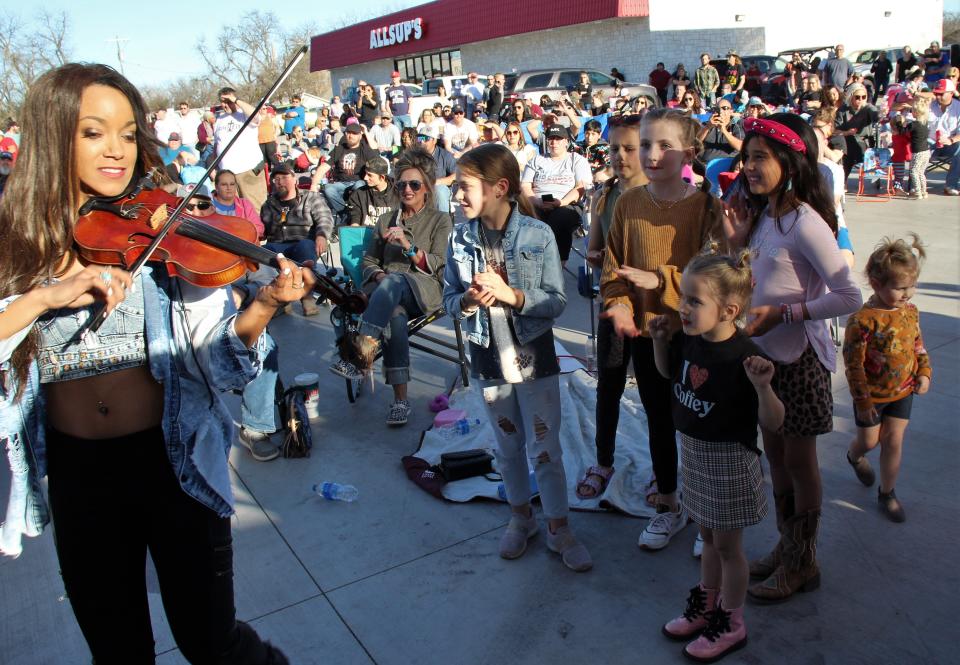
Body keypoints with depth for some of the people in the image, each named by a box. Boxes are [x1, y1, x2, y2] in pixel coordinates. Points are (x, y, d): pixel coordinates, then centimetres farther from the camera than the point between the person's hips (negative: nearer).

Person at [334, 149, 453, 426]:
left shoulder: (440, 220, 14)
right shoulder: (386, 220, 24)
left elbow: (437, 265, 1)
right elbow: (369, 261, 20)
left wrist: (407, 245, -15)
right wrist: (378, 275, -3)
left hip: (425, 290, -2)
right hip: (387, 290, 2)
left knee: (395, 280, -39)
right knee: (395, 315, -36)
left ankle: (362, 347, -53)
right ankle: (400, 399, -41)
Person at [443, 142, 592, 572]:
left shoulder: (538, 235, -13)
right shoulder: (461, 239, -3)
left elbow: (557, 301, -11)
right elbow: (449, 299, 2)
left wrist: (511, 295, -25)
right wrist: (468, 301, -20)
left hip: (535, 358, -3)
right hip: (489, 359, 3)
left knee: (545, 448, 6)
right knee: (508, 446, 18)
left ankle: (559, 530, 24)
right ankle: (520, 516, 38)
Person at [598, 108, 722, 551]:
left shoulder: (706, 206, -10)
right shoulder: (628, 203, -1)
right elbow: (613, 267, 1)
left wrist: (661, 279, -21)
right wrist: (619, 305, -16)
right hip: (645, 332, 3)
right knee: (658, 421, 16)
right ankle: (669, 506, 35)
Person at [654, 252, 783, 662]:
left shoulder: (744, 357, -26)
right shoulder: (687, 340, -8)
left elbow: (773, 423, -23)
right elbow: (668, 372, 14)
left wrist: (761, 386, -41)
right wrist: (660, 340, -2)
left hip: (728, 461, -6)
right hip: (693, 451, 6)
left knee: (727, 544, 11)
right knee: (707, 535, 23)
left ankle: (731, 625, 31)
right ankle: (707, 606, 42)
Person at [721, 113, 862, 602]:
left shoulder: (804, 222, -20)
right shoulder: (762, 215, 5)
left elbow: (849, 297, -21)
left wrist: (782, 313, -23)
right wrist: (737, 243, -3)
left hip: (797, 358, -8)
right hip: (764, 353, 8)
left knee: (799, 461, 7)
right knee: (774, 455, 18)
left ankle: (803, 563, 26)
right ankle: (786, 546, 35)